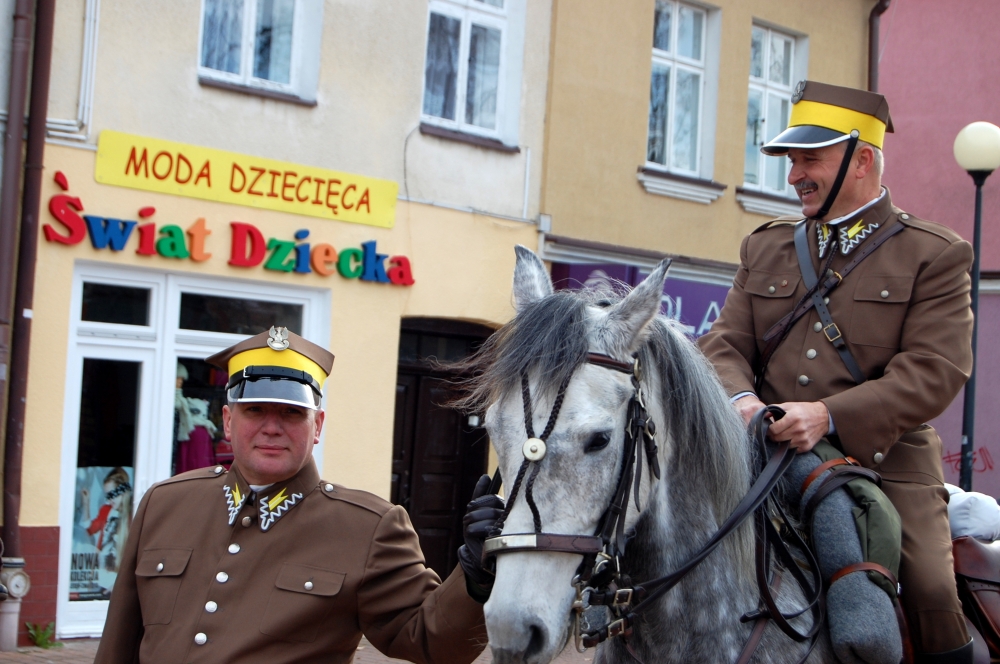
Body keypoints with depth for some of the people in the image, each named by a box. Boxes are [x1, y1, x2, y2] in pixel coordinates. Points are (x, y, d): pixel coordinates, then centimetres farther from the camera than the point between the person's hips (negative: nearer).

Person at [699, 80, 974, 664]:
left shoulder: (937, 255, 2)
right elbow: (726, 342, 10)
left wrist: (830, 415, -22)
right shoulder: (765, 248, 16)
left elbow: (935, 371, -9)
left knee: (934, 594, -20)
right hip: (771, 456, 4)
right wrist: (740, 399, -14)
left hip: (884, 460, -3)